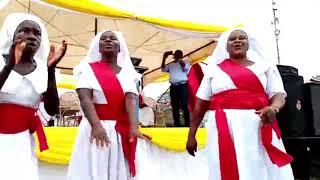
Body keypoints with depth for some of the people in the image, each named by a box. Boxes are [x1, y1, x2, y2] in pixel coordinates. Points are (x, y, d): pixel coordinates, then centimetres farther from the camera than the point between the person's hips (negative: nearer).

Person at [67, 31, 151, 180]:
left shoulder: (127, 72, 9)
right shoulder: (88, 68, 2)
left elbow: (131, 99, -6)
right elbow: (85, 98, -12)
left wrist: (133, 127, -23)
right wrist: (96, 125, -27)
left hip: (123, 131, 3)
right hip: (96, 127, -2)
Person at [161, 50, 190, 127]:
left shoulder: (184, 62, 12)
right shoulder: (170, 65, 22)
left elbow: (185, 67, -10)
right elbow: (163, 69, 9)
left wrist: (179, 59, -10)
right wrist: (164, 58, -1)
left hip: (182, 85, -4)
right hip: (173, 87, 4)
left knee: (184, 106, -11)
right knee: (175, 107, 3)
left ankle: (187, 125, -10)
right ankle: (177, 125, 7)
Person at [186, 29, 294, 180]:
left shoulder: (264, 66, 12)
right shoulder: (214, 69, 11)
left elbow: (279, 95, 5)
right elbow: (200, 104, 9)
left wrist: (273, 108, -18)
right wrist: (191, 135, 7)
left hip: (259, 128, 1)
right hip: (223, 129, 0)